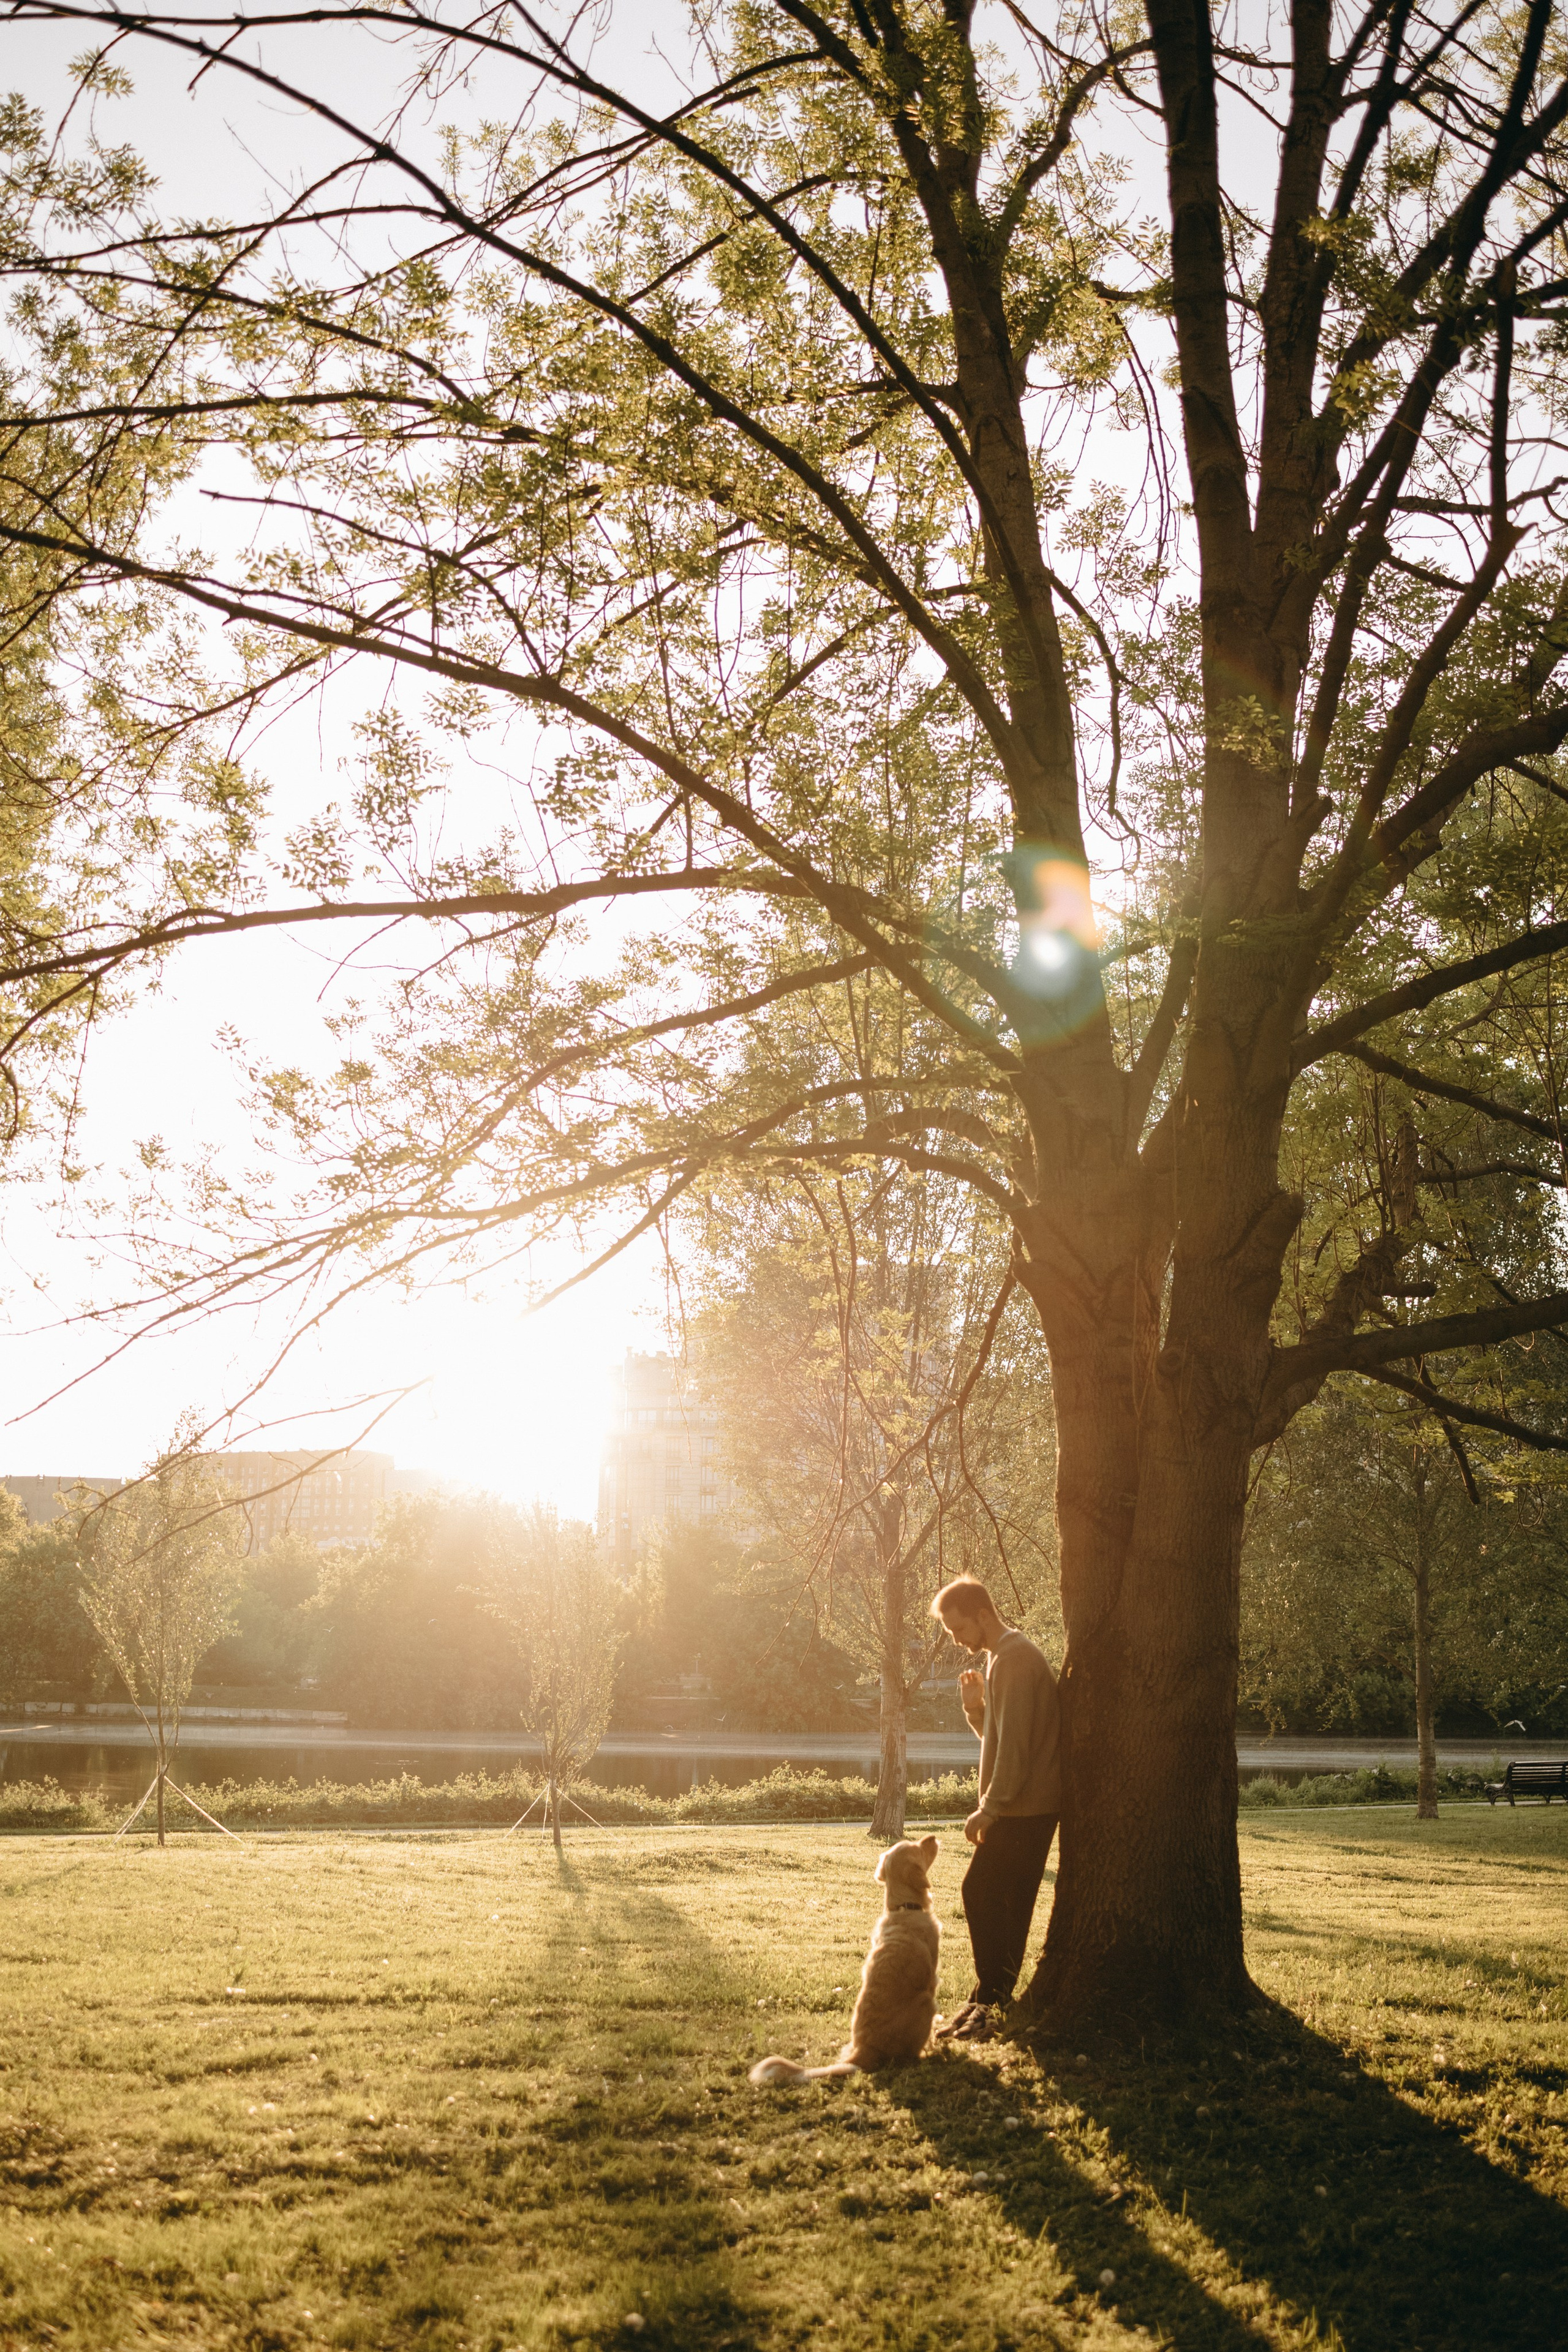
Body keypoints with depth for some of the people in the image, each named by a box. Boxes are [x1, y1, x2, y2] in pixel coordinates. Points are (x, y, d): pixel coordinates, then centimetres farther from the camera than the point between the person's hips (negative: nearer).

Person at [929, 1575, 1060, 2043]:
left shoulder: (1014, 1658, -14)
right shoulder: (1004, 1657, 18)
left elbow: (1015, 1744, -20)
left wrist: (990, 1808, -18)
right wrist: (975, 1706, 5)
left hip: (1024, 1806, -10)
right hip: (1023, 1807, 10)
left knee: (983, 1895, -11)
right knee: (1006, 1903, 11)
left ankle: (991, 2004, -8)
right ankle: (992, 2003, 15)